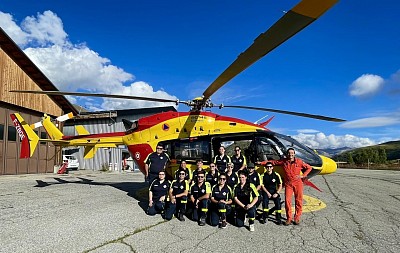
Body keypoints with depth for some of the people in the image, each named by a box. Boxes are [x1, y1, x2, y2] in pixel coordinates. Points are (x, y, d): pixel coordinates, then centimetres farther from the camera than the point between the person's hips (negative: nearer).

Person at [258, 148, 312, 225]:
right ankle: (288, 218, 10)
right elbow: (272, 162, 5)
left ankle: (297, 218, 18)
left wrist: (303, 175, -3)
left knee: (298, 201, 4)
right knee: (287, 200, -2)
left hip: (298, 183, 0)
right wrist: (261, 163, 1)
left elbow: (309, 167, 7)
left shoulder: (299, 161, -3)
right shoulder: (283, 161, 0)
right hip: (288, 184, 1)